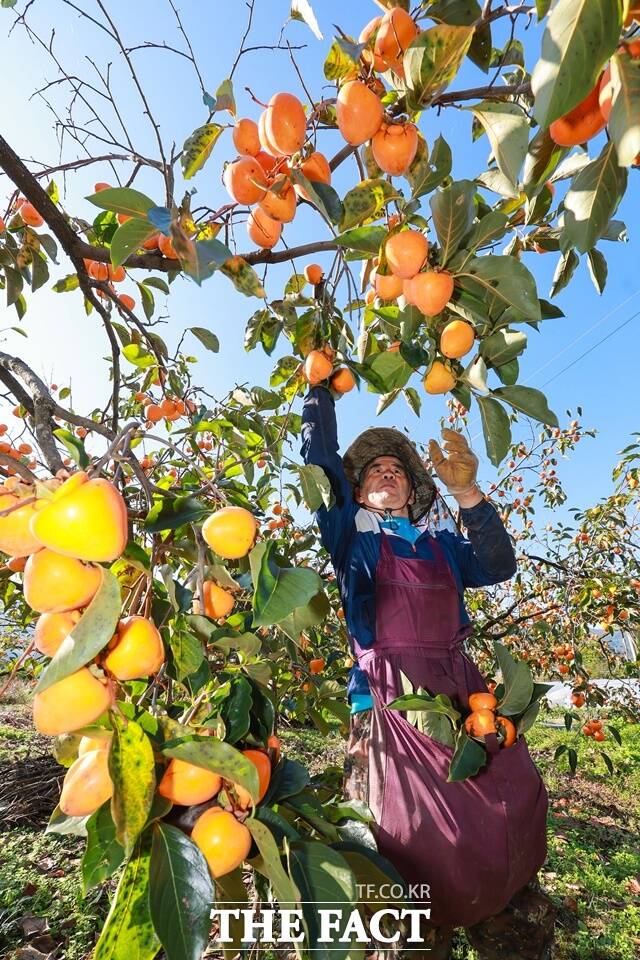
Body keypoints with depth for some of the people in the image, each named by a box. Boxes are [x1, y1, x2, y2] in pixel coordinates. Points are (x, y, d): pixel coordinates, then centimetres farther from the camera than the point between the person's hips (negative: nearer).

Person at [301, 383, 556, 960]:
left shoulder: (442, 545, 17)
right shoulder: (351, 535, 8)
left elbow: (499, 567, 1)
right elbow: (321, 460, 0)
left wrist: (468, 494, -12)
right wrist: (321, 382, 4)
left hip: (463, 697, 4)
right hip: (391, 702, -3)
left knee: (506, 834, 3)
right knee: (422, 854, -1)